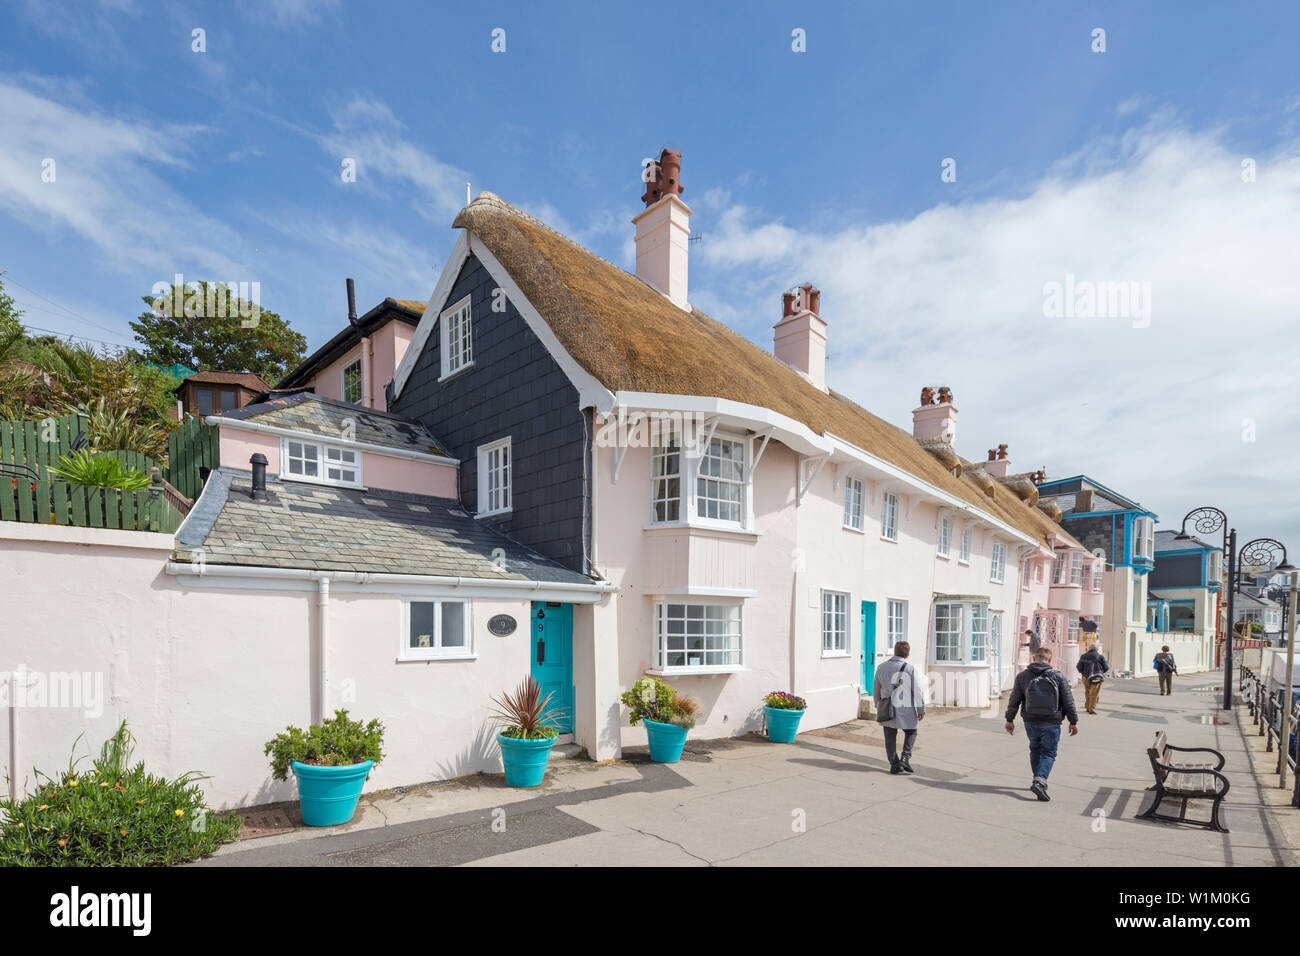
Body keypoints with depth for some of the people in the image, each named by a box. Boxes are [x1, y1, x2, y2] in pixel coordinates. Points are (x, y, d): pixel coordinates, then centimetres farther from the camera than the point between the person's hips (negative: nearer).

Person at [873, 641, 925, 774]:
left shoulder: (881, 667, 1)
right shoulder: (910, 669, -10)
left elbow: (876, 689, 9)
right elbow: (917, 691, -9)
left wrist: (878, 706, 20)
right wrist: (921, 709, 1)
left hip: (887, 709, 3)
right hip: (905, 708, -2)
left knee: (890, 737, 10)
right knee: (911, 733, 19)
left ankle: (894, 765, 11)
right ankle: (905, 758, 5)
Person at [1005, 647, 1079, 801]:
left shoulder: (1022, 676, -1)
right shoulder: (1058, 676, -5)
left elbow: (1014, 700, 1)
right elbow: (1068, 702, -2)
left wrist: (1009, 719, 10)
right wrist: (1073, 721, 10)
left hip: (1030, 722, 2)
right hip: (1051, 723, -2)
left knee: (1035, 749, 21)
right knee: (1048, 752, 6)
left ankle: (1039, 781, 25)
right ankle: (1040, 781, -12)